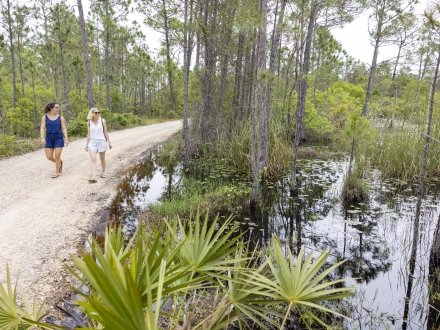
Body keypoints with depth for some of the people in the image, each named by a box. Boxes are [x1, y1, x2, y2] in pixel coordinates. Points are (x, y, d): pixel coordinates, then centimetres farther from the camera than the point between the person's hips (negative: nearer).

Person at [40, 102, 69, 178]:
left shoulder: (61, 118, 1)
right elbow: (42, 128, -3)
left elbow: (64, 128, -1)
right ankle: (59, 162, 32)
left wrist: (66, 138, -10)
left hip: (59, 138, -2)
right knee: (49, 157, 2)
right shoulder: (45, 117, 3)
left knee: (57, 156, -4)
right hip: (49, 139, 2)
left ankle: (57, 172, 13)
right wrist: (42, 138, -16)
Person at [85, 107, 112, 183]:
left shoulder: (102, 121, 0)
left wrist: (109, 142, 1)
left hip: (101, 141, 0)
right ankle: (93, 177, -20)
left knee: (102, 159, 12)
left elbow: (105, 132, 4)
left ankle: (103, 172, 36)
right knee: (93, 159, -13)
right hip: (92, 142, 0)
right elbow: (89, 134, 10)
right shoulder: (89, 122, 4)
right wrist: (87, 144, 9)